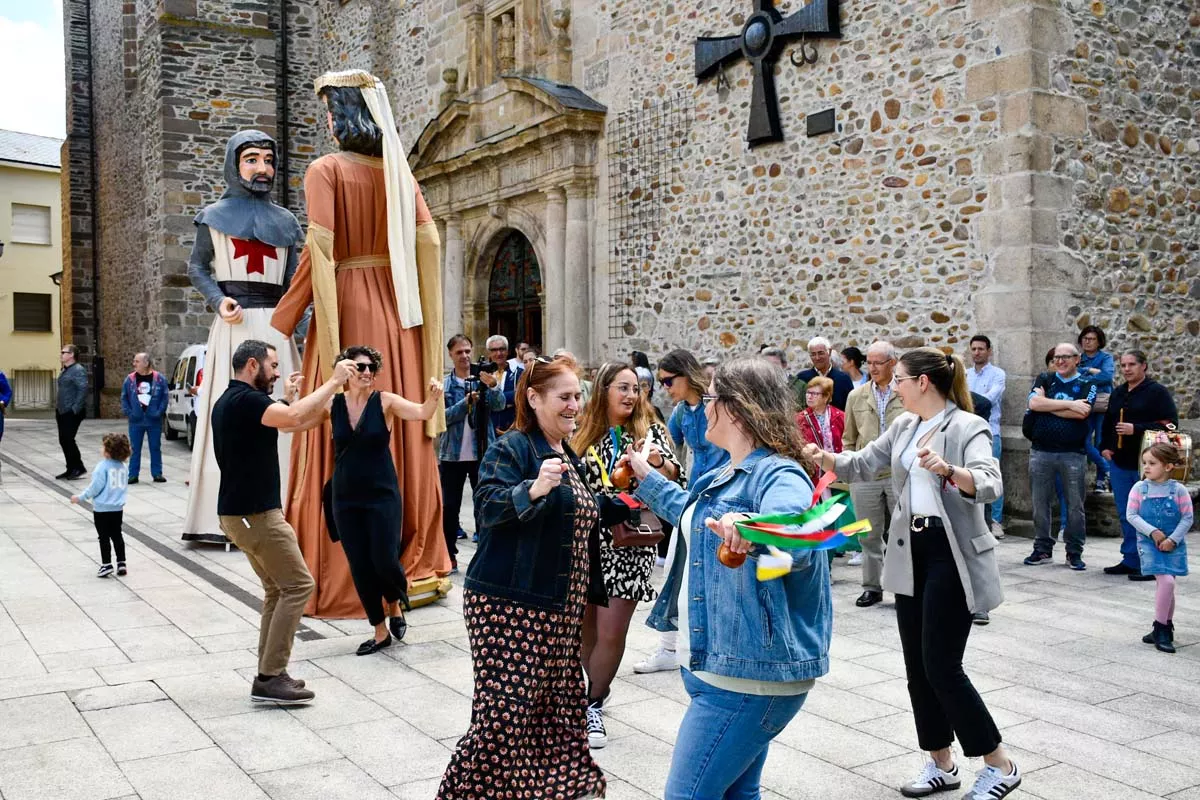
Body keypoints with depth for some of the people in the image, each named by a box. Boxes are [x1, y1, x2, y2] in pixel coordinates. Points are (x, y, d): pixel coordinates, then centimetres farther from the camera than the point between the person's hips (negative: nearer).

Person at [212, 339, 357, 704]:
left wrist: (287, 397, 21)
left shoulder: (232, 400, 15)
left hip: (243, 511, 11)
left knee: (278, 589, 14)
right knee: (298, 584, -8)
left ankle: (270, 673, 16)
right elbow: (294, 418, -33)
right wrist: (334, 381, -26)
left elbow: (280, 422, 27)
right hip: (255, 513, -11)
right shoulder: (245, 399, -17)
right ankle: (269, 678, -7)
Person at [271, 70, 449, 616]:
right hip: (399, 313, 5)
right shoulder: (399, 173, 10)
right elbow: (429, 244, 2)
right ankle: (415, 565, 15)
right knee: (403, 436, 9)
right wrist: (426, 317, 6)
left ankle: (345, 577, 5)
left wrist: (284, 320, -12)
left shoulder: (326, 171, -4)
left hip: (348, 307, -5)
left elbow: (319, 252, -14)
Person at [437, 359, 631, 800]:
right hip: (509, 605, -8)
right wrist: (533, 488, -39)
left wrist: (624, 503, 17)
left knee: (557, 708, 9)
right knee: (505, 712, -8)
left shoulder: (570, 457, 17)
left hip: (560, 610, 8)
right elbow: (487, 507, -23)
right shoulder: (510, 448, -9)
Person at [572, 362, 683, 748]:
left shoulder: (650, 431, 1)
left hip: (628, 546, -2)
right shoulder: (583, 433, 4)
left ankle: (593, 703, 16)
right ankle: (593, 695, 31)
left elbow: (674, 477, -10)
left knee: (611, 633, -3)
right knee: (583, 628, 9)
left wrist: (657, 460, -29)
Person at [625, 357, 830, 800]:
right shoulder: (729, 473, 14)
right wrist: (647, 477, 39)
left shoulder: (778, 476, -19)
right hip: (718, 661, 11)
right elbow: (694, 515, 36)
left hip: (749, 673, -11)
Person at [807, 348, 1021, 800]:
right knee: (917, 665, 10)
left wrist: (949, 470, -47)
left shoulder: (968, 427, -14)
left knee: (941, 666, -7)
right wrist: (826, 458, -4)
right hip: (911, 552, 8)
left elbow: (990, 485, -28)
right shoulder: (903, 425, 9)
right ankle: (942, 763, 25)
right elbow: (864, 464, 15)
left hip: (951, 555, -8)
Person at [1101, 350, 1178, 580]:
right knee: (1126, 515, 11)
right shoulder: (1118, 393, 16)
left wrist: (1136, 429, -20)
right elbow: (1108, 422, 26)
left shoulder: (1156, 392, -5)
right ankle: (1130, 560, 19)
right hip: (1120, 463, 7)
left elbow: (1169, 424, -14)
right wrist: (1106, 446, 13)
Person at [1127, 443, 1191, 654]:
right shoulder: (1139, 488, -3)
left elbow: (1187, 518, -3)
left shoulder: (1178, 489, -4)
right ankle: (1163, 630, -2)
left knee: (1166, 583, 2)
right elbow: (1131, 515, -4)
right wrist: (1152, 532, -14)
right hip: (1149, 543, -1)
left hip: (1173, 545, 1)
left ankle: (1162, 629, 20)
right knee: (1166, 581, -15)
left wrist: (1173, 539, -12)